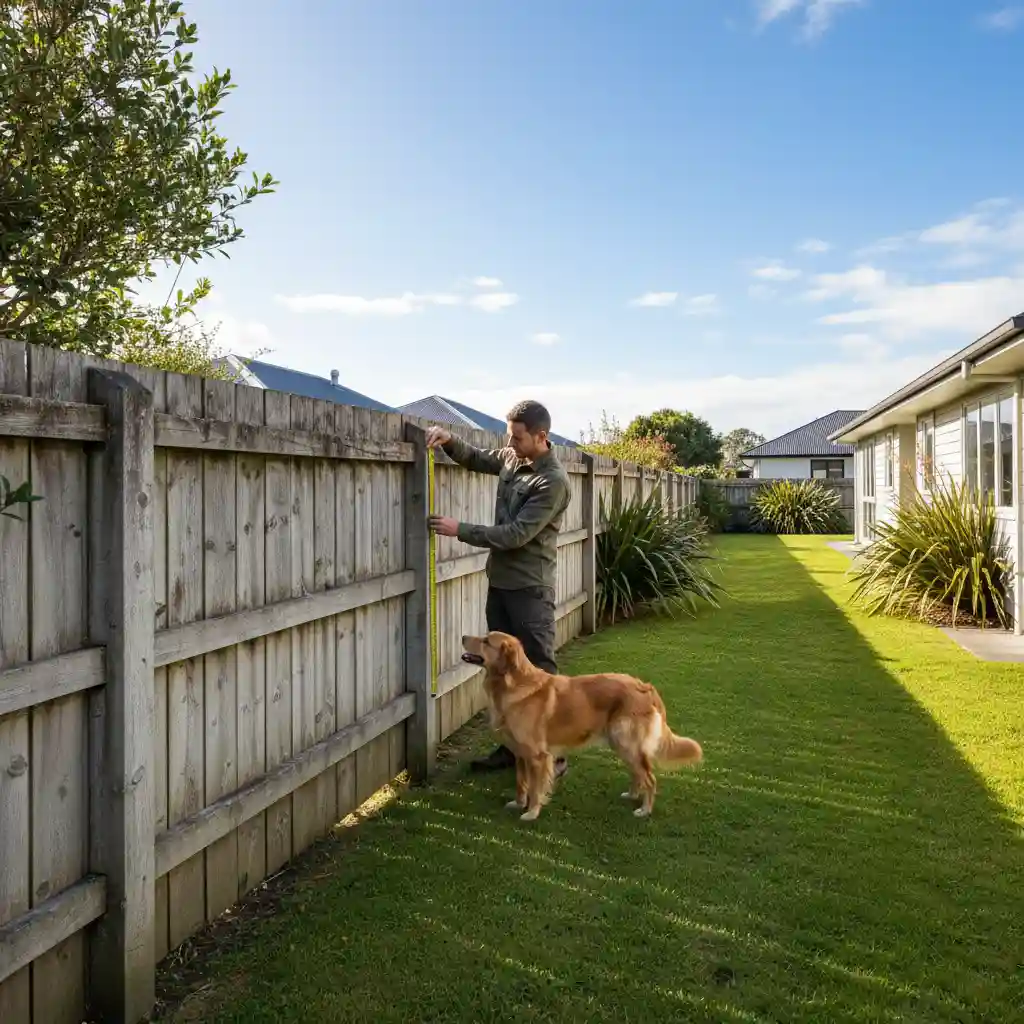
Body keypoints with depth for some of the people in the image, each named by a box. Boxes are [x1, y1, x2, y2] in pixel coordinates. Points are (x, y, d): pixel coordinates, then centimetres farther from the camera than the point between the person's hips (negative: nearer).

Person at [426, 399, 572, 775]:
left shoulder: (553, 481, -19)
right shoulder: (511, 458, 5)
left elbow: (517, 534, -22)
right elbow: (475, 459, 23)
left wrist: (459, 530, -20)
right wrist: (449, 440, 2)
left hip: (530, 588, -8)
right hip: (499, 581, 8)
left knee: (539, 671, -2)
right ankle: (512, 745, 25)